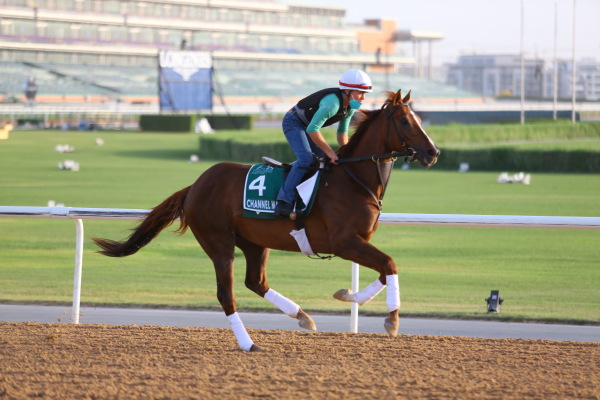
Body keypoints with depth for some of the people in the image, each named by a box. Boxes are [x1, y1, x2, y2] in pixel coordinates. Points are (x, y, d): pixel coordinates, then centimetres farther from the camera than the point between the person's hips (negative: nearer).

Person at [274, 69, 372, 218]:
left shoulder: (350, 106, -4)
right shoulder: (332, 103, -33)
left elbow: (342, 131, 10)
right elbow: (312, 130, -34)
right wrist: (330, 152, -29)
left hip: (308, 126, 10)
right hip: (293, 122, -10)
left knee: (328, 158, 7)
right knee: (306, 158, -26)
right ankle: (284, 201, -29)